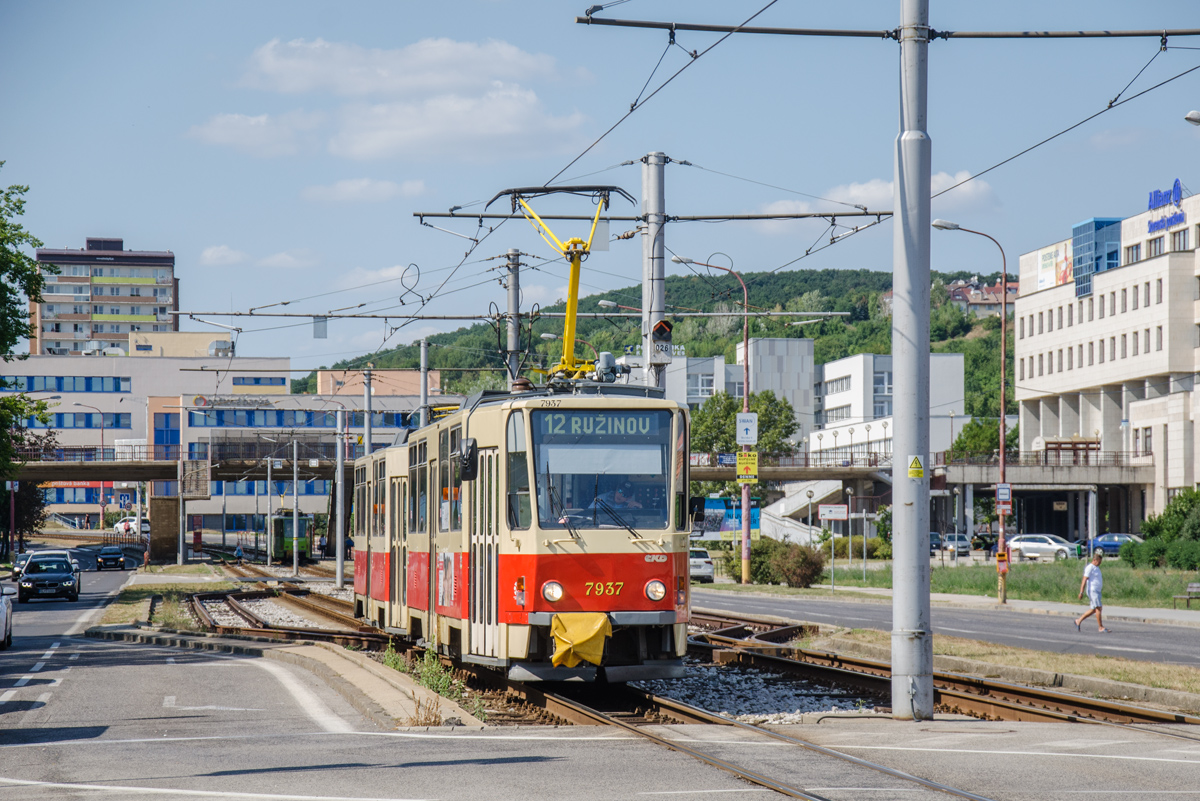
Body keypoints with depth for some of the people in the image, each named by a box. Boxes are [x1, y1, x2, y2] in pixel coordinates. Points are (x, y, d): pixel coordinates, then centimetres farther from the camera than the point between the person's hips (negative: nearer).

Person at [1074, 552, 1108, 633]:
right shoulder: (1089, 568, -12)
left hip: (1097, 591, 10)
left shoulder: (1096, 568, 18)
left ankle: (1078, 621, 20)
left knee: (1093, 610, 11)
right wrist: (1081, 592, -21)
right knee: (1098, 608, -10)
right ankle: (1101, 628, -7)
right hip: (1092, 591, -10)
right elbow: (1084, 580, -17)